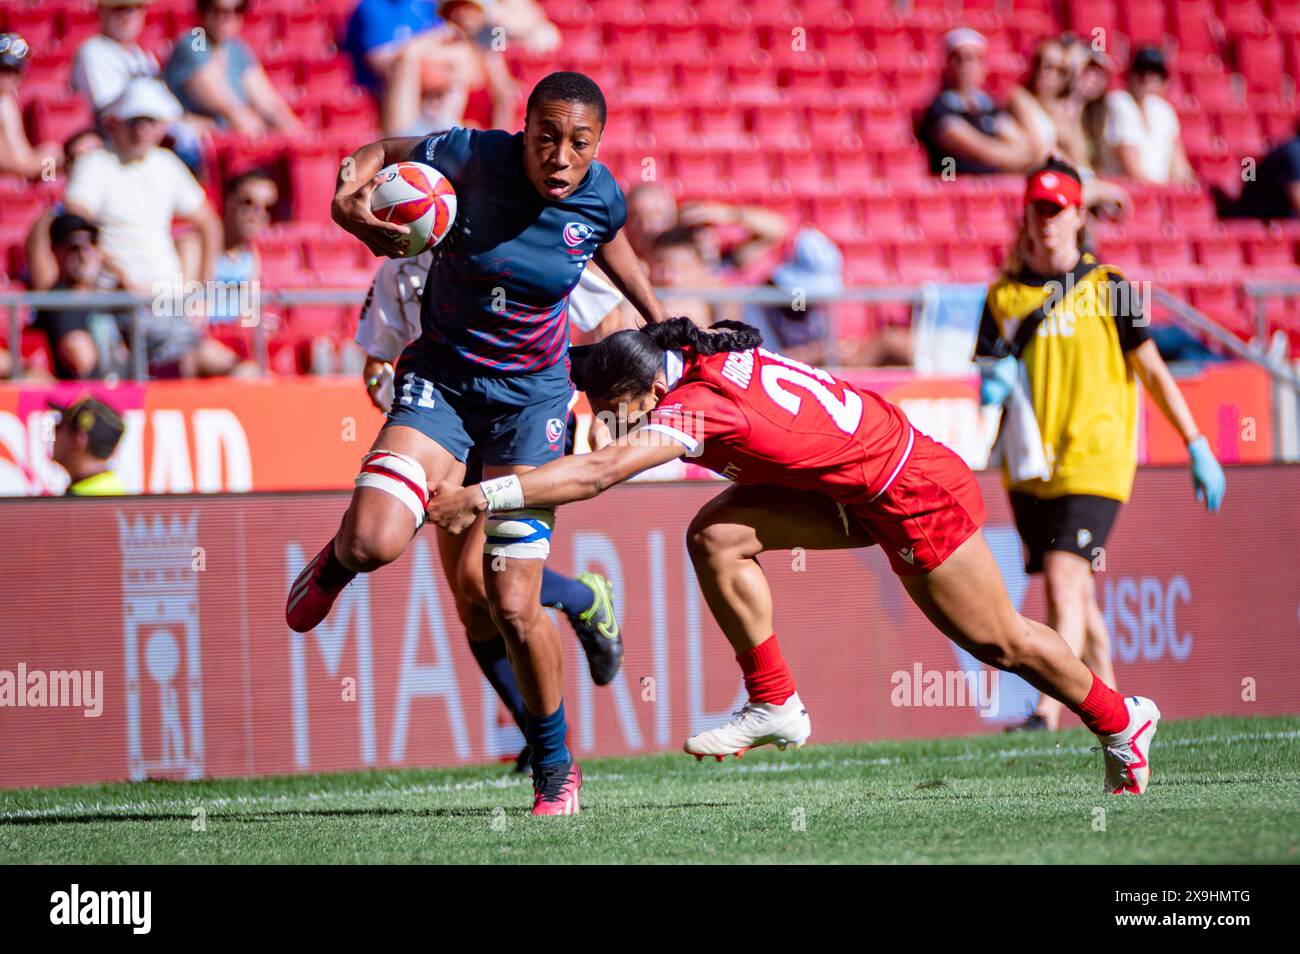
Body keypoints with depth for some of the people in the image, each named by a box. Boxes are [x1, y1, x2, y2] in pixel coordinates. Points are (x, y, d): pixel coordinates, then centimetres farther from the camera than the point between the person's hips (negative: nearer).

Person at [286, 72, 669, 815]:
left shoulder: (600, 198, -11)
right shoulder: (474, 158, -17)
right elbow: (383, 152, 1)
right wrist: (349, 193, -21)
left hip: (532, 396, 1)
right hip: (441, 380, -1)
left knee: (516, 607, -5)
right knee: (377, 541, -27)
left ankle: (556, 767, 17)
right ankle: (338, 560, 13)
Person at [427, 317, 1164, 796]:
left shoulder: (699, 405, -31)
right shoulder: (704, 356, -6)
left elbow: (598, 472, -40)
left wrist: (483, 496, -42)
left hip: (914, 493, -9)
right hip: (858, 491, 9)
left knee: (999, 642, 7)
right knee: (717, 535, -8)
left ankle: (1122, 722, 28)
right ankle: (774, 706, 1)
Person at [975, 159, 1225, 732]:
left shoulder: (1107, 289, 1)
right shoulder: (1003, 295, 10)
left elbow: (1152, 370, 4)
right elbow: (989, 374, 13)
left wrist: (1197, 447, 2)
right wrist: (993, 384, -13)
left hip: (1093, 462, -4)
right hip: (1029, 465, 4)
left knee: (1063, 577, -18)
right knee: (1074, 591, 8)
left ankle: (1049, 708, -26)